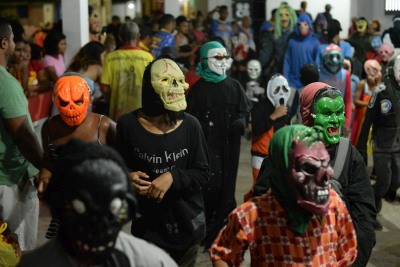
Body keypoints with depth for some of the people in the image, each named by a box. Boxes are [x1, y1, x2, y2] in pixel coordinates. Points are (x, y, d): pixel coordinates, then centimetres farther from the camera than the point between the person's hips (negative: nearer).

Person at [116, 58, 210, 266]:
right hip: (147, 223, -1)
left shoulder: (189, 125, -9)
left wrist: (173, 177, -21)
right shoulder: (128, 124, -9)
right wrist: (128, 176, -16)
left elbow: (203, 173, -6)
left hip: (187, 222, 1)